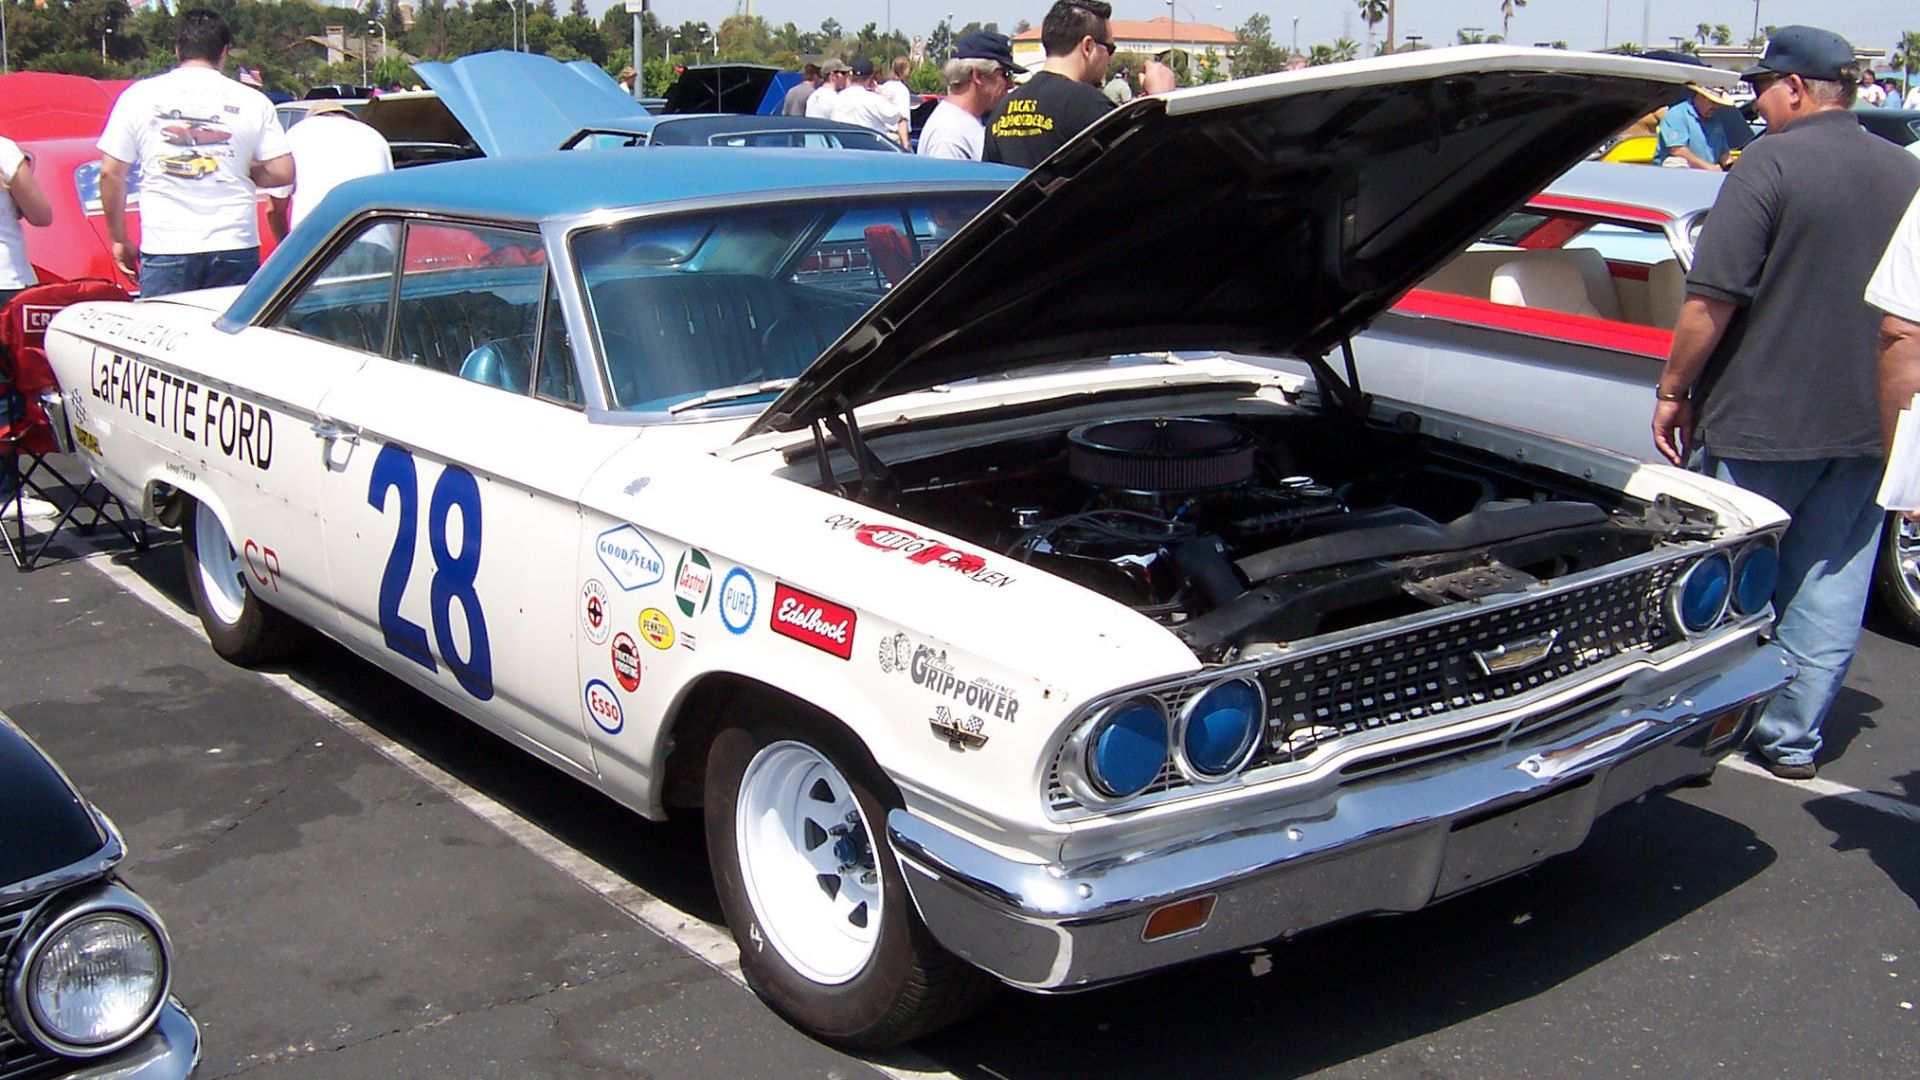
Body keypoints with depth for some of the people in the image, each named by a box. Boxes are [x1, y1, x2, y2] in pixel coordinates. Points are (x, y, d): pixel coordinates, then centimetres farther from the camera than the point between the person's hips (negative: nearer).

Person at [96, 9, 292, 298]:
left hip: (165, 245, 0)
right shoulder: (252, 101, 3)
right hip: (234, 245, 0)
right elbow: (282, 173, 0)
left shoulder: (139, 95, 6)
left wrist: (119, 239, 15)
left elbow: (110, 173, 6)